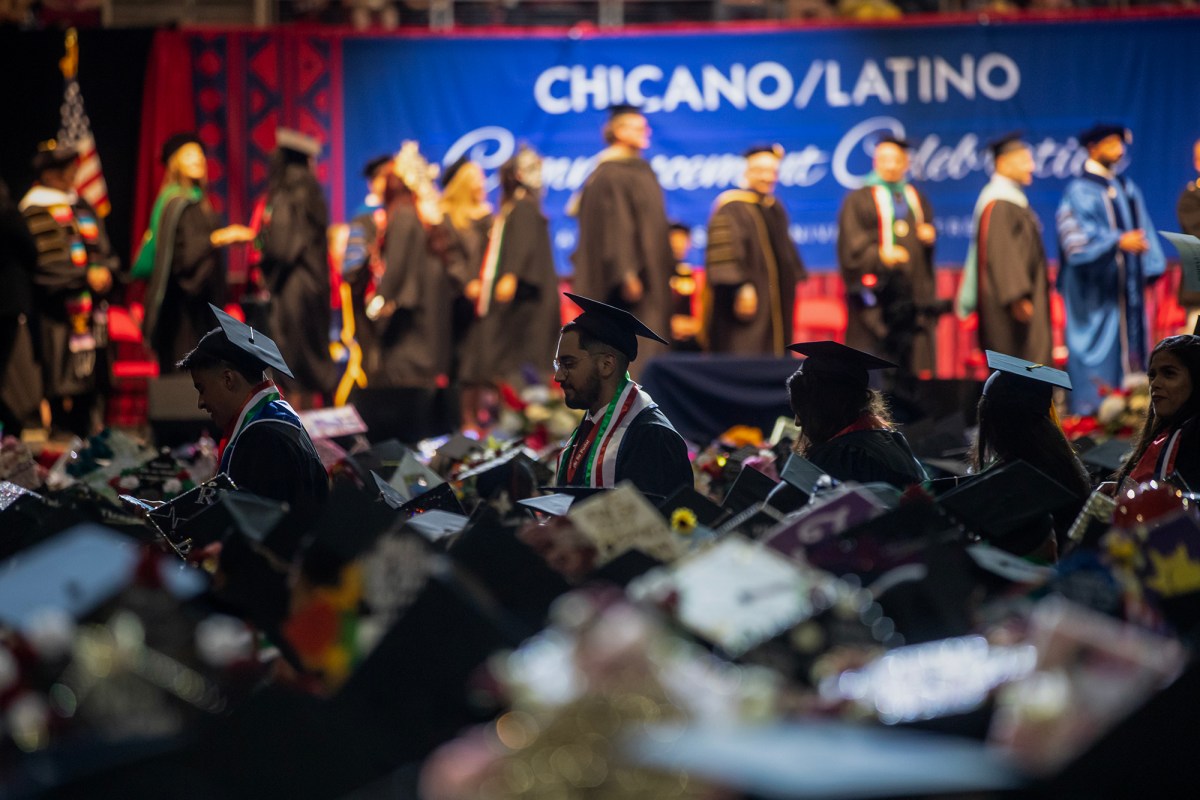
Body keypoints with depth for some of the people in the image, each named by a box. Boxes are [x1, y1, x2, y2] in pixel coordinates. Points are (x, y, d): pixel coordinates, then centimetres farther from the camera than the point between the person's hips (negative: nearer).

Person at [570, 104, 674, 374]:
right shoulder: (610, 175, -12)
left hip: (652, 277, 10)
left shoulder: (643, 171, 18)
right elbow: (614, 226, -19)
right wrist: (626, 273, -25)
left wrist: (667, 269, 21)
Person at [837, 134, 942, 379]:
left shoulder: (916, 199, 19)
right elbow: (851, 244, -8)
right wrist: (879, 255, -25)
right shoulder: (860, 200, 2)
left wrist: (930, 237, 0)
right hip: (876, 293, -5)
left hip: (912, 292, 5)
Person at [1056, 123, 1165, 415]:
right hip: (1096, 292, -7)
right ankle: (1091, 414, -5)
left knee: (1129, 355, 5)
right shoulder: (1079, 192, -7)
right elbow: (1076, 241, -17)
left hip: (1126, 291, 7)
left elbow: (1143, 231, 18)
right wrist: (1118, 241, -28)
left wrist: (1150, 268, 5)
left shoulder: (1127, 189, 15)